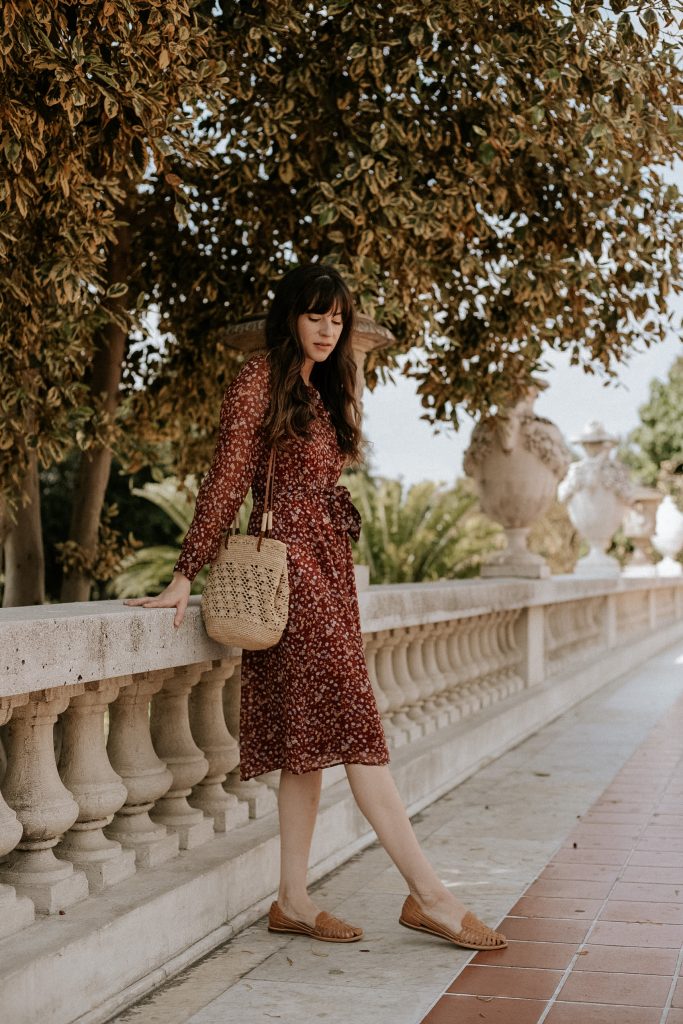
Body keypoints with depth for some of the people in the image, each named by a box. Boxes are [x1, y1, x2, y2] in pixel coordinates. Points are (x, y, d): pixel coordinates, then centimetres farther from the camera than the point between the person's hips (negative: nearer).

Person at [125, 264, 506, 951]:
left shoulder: (325, 391, 21)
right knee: (352, 728, -10)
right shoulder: (259, 381, -3)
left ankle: (292, 901, 11)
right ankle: (429, 894, -9)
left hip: (330, 567, 9)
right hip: (291, 564, -9)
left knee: (313, 738, 6)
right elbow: (226, 480, -8)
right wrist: (187, 575, -11)